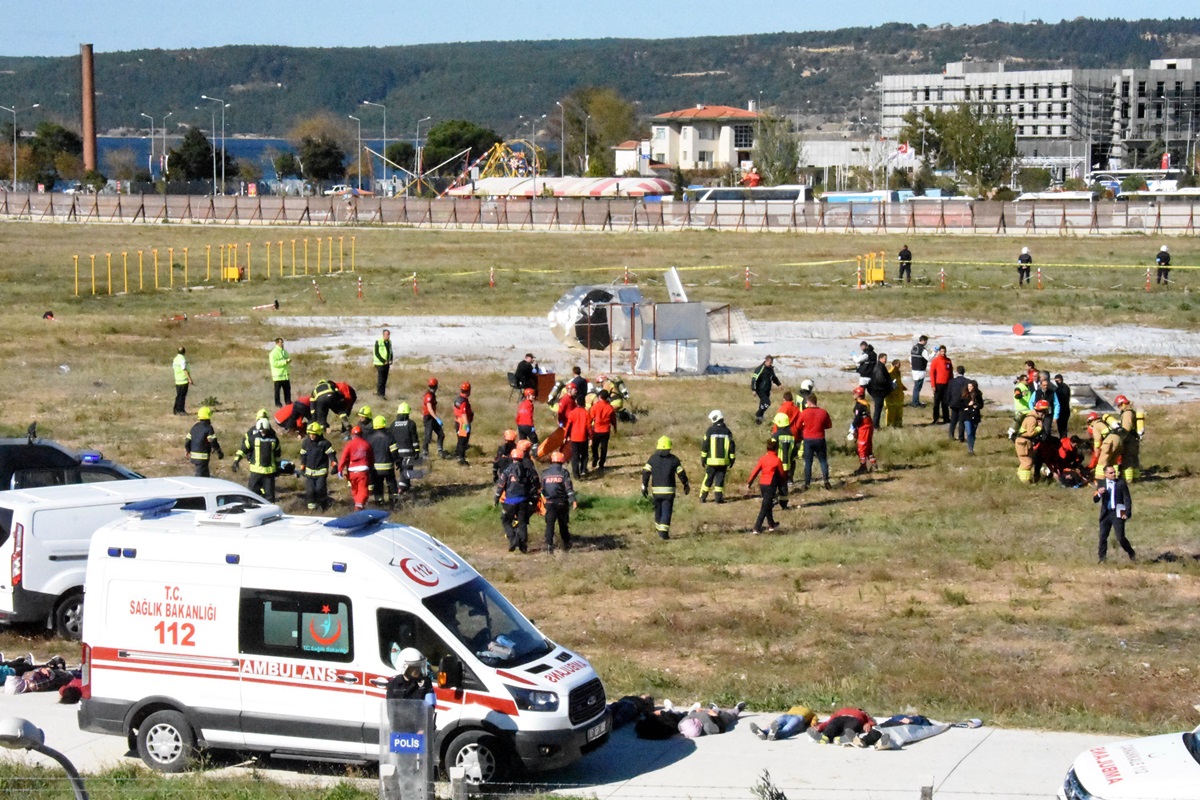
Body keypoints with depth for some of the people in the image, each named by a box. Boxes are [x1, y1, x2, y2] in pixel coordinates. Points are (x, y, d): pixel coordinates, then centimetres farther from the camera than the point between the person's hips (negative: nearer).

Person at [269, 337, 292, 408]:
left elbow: (287, 359, 24)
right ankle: (278, 403, 7)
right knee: (277, 390, 0)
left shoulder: (284, 351, 13)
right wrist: (285, 362, -22)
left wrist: (288, 360, -3)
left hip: (285, 374, 7)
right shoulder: (274, 352, -13)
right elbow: (274, 363, -21)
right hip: (278, 375, -7)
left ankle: (288, 402, 20)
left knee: (287, 389, 11)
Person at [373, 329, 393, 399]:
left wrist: (390, 364, 6)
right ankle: (381, 394, 0)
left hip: (386, 364, 6)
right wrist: (383, 361, -16)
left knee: (384, 380, 8)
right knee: (381, 380, -6)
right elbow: (376, 353, -13)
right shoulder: (378, 342, -12)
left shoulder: (389, 342, 8)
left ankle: (381, 393, 14)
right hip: (380, 364, -6)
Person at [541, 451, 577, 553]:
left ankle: (548, 544, -19)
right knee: (563, 524, 12)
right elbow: (569, 488, -11)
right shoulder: (563, 472, -4)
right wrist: (573, 500, -14)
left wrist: (544, 498, 26)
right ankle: (566, 544, 21)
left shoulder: (545, 473, 6)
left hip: (550, 502, 1)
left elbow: (542, 488, 13)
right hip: (562, 502, -1)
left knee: (550, 524, -3)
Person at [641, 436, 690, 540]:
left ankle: (659, 529, 31)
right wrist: (686, 485, 18)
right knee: (666, 512, -3)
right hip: (669, 490, -2)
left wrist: (644, 487, 2)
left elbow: (645, 473, -4)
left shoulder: (652, 459, 2)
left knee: (658, 510, 19)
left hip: (656, 490, 2)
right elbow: (681, 473, 3)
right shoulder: (673, 459, 0)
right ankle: (664, 533, -12)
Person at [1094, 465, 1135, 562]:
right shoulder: (1101, 483, 6)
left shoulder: (1121, 483, -3)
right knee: (1103, 537, 4)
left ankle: (1132, 555, 15)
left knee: (1120, 538, -5)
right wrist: (1098, 493, -18)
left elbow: (1127, 499, -1)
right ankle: (1101, 558, 14)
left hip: (1117, 514, -3)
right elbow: (1095, 500, 5)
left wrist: (1127, 513, -10)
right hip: (1105, 513, 3)